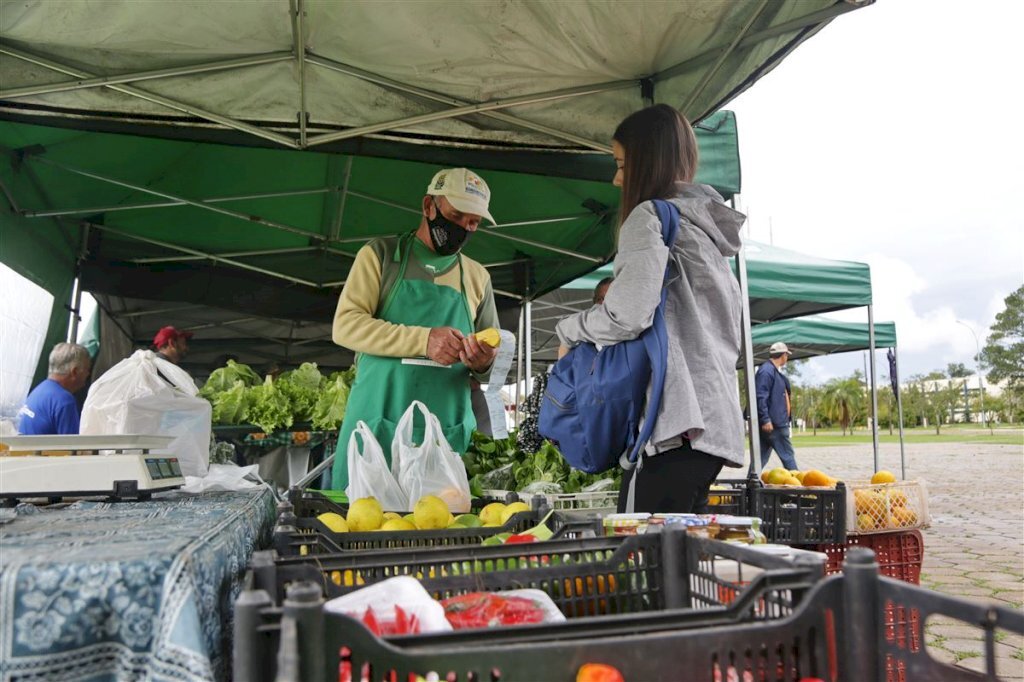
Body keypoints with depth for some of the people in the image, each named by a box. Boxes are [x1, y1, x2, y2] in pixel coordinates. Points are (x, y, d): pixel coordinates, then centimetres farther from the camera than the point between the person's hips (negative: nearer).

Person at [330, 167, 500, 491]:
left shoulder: (478, 277, 14)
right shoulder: (381, 254, 5)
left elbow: (490, 360, 18)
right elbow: (345, 325, -7)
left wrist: (483, 364, -7)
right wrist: (424, 340, -19)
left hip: (448, 436, 3)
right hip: (378, 425, -2)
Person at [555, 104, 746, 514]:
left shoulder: (650, 216, -4)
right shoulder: (706, 226, 23)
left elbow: (627, 316, -18)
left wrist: (569, 330, 1)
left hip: (676, 422, -9)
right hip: (714, 423, 9)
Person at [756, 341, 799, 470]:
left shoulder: (774, 371, 19)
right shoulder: (766, 370, -13)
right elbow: (761, 397, -21)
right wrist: (765, 419, -25)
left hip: (777, 422, 10)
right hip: (773, 423, -10)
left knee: (761, 457, 9)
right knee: (787, 455, -3)